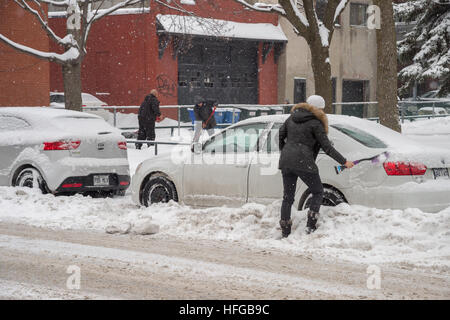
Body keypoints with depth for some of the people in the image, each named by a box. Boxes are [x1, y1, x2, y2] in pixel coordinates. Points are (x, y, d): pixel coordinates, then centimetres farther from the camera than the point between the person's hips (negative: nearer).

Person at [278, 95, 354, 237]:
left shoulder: (292, 117, 13)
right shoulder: (315, 123, -5)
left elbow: (280, 136, 15)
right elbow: (327, 147, -7)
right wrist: (344, 161, -1)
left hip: (286, 161, 6)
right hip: (303, 162, -6)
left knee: (288, 197, 12)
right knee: (318, 192, 12)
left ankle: (285, 232, 9)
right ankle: (311, 226, 1)